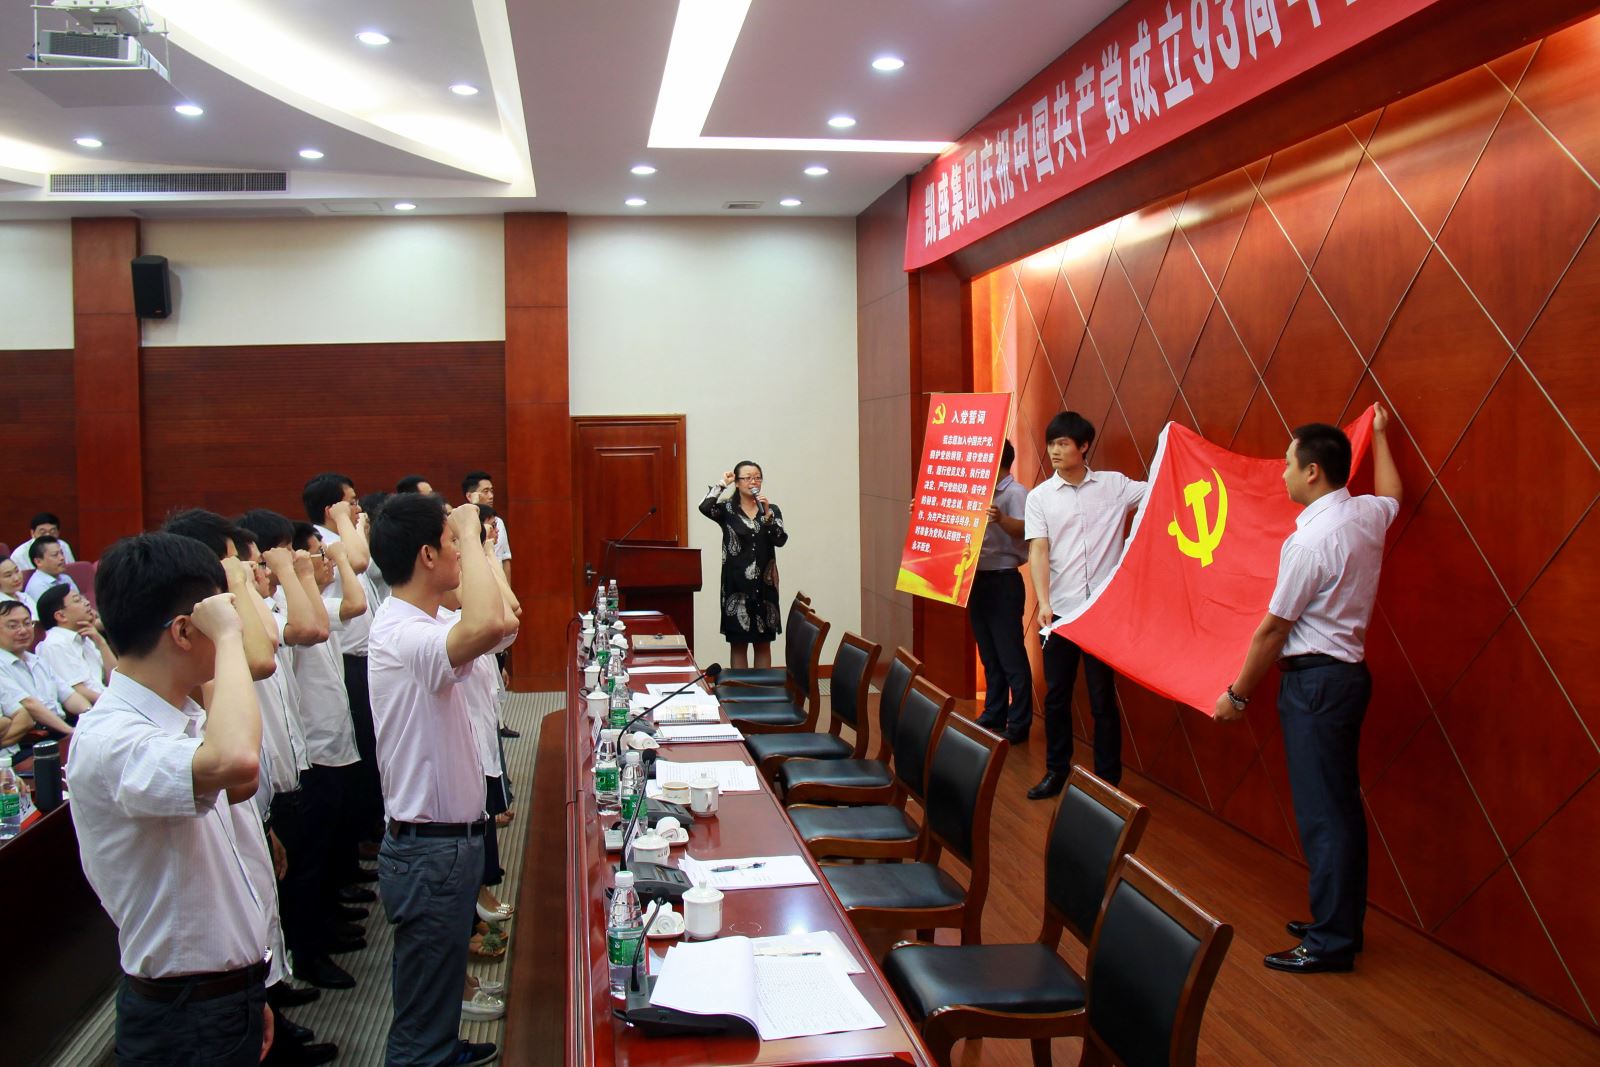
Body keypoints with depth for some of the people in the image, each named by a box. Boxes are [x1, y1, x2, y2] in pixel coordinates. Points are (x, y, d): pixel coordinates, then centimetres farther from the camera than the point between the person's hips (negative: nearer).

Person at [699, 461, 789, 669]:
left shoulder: (772, 509, 6)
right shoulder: (727, 509, 0)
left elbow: (780, 540, -8)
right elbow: (705, 507, -22)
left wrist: (767, 514, -19)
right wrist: (722, 484, -9)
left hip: (764, 584, 2)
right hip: (736, 584, -2)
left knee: (763, 643, 8)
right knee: (738, 644, 3)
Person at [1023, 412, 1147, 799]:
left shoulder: (1114, 485, 3)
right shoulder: (1039, 497, 3)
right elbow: (1038, 551, -6)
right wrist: (1043, 603, -18)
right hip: (1059, 611, 2)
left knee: (1103, 698, 4)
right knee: (1056, 696, 10)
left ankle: (1108, 779, 15)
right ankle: (1056, 771, 24)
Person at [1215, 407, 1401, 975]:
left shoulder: (1310, 541, -20)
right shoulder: (1367, 515, 5)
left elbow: (1272, 629, -13)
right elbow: (1392, 495, 33)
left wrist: (1237, 693, -3)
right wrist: (1379, 436, 46)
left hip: (1315, 679, -9)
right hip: (1349, 671, 10)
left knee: (1321, 812, -3)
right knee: (1341, 805, 16)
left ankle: (1330, 942, 4)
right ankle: (1340, 920, 27)